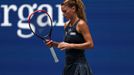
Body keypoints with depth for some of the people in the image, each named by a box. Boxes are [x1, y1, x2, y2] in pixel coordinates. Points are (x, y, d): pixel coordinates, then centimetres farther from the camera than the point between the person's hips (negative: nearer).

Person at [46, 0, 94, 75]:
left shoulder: (81, 24, -12)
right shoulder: (67, 25, 11)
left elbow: (90, 44, -17)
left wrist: (70, 45, -22)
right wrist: (54, 44, 4)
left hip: (79, 65, -8)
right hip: (69, 65, 8)